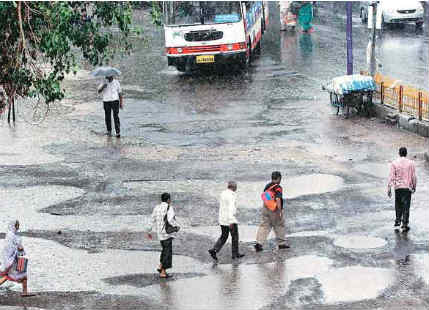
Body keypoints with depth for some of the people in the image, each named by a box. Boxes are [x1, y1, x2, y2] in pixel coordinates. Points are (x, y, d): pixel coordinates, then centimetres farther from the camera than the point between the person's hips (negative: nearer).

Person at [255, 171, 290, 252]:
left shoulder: (267, 186, 6)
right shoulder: (278, 188, -17)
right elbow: (278, 200, -26)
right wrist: (280, 211, -24)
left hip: (265, 208, 6)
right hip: (275, 210, -6)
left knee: (264, 226, 7)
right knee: (279, 226, 10)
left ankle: (259, 243, -5)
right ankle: (282, 243, 22)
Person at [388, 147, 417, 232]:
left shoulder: (394, 163, -2)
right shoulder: (411, 163, -2)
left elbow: (391, 177, -6)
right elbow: (414, 177, 0)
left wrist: (389, 189, -3)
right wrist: (414, 187, 14)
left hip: (398, 187, 1)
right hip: (407, 187, -1)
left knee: (398, 205, 20)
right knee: (406, 206, 1)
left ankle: (398, 220, 24)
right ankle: (405, 225, -3)